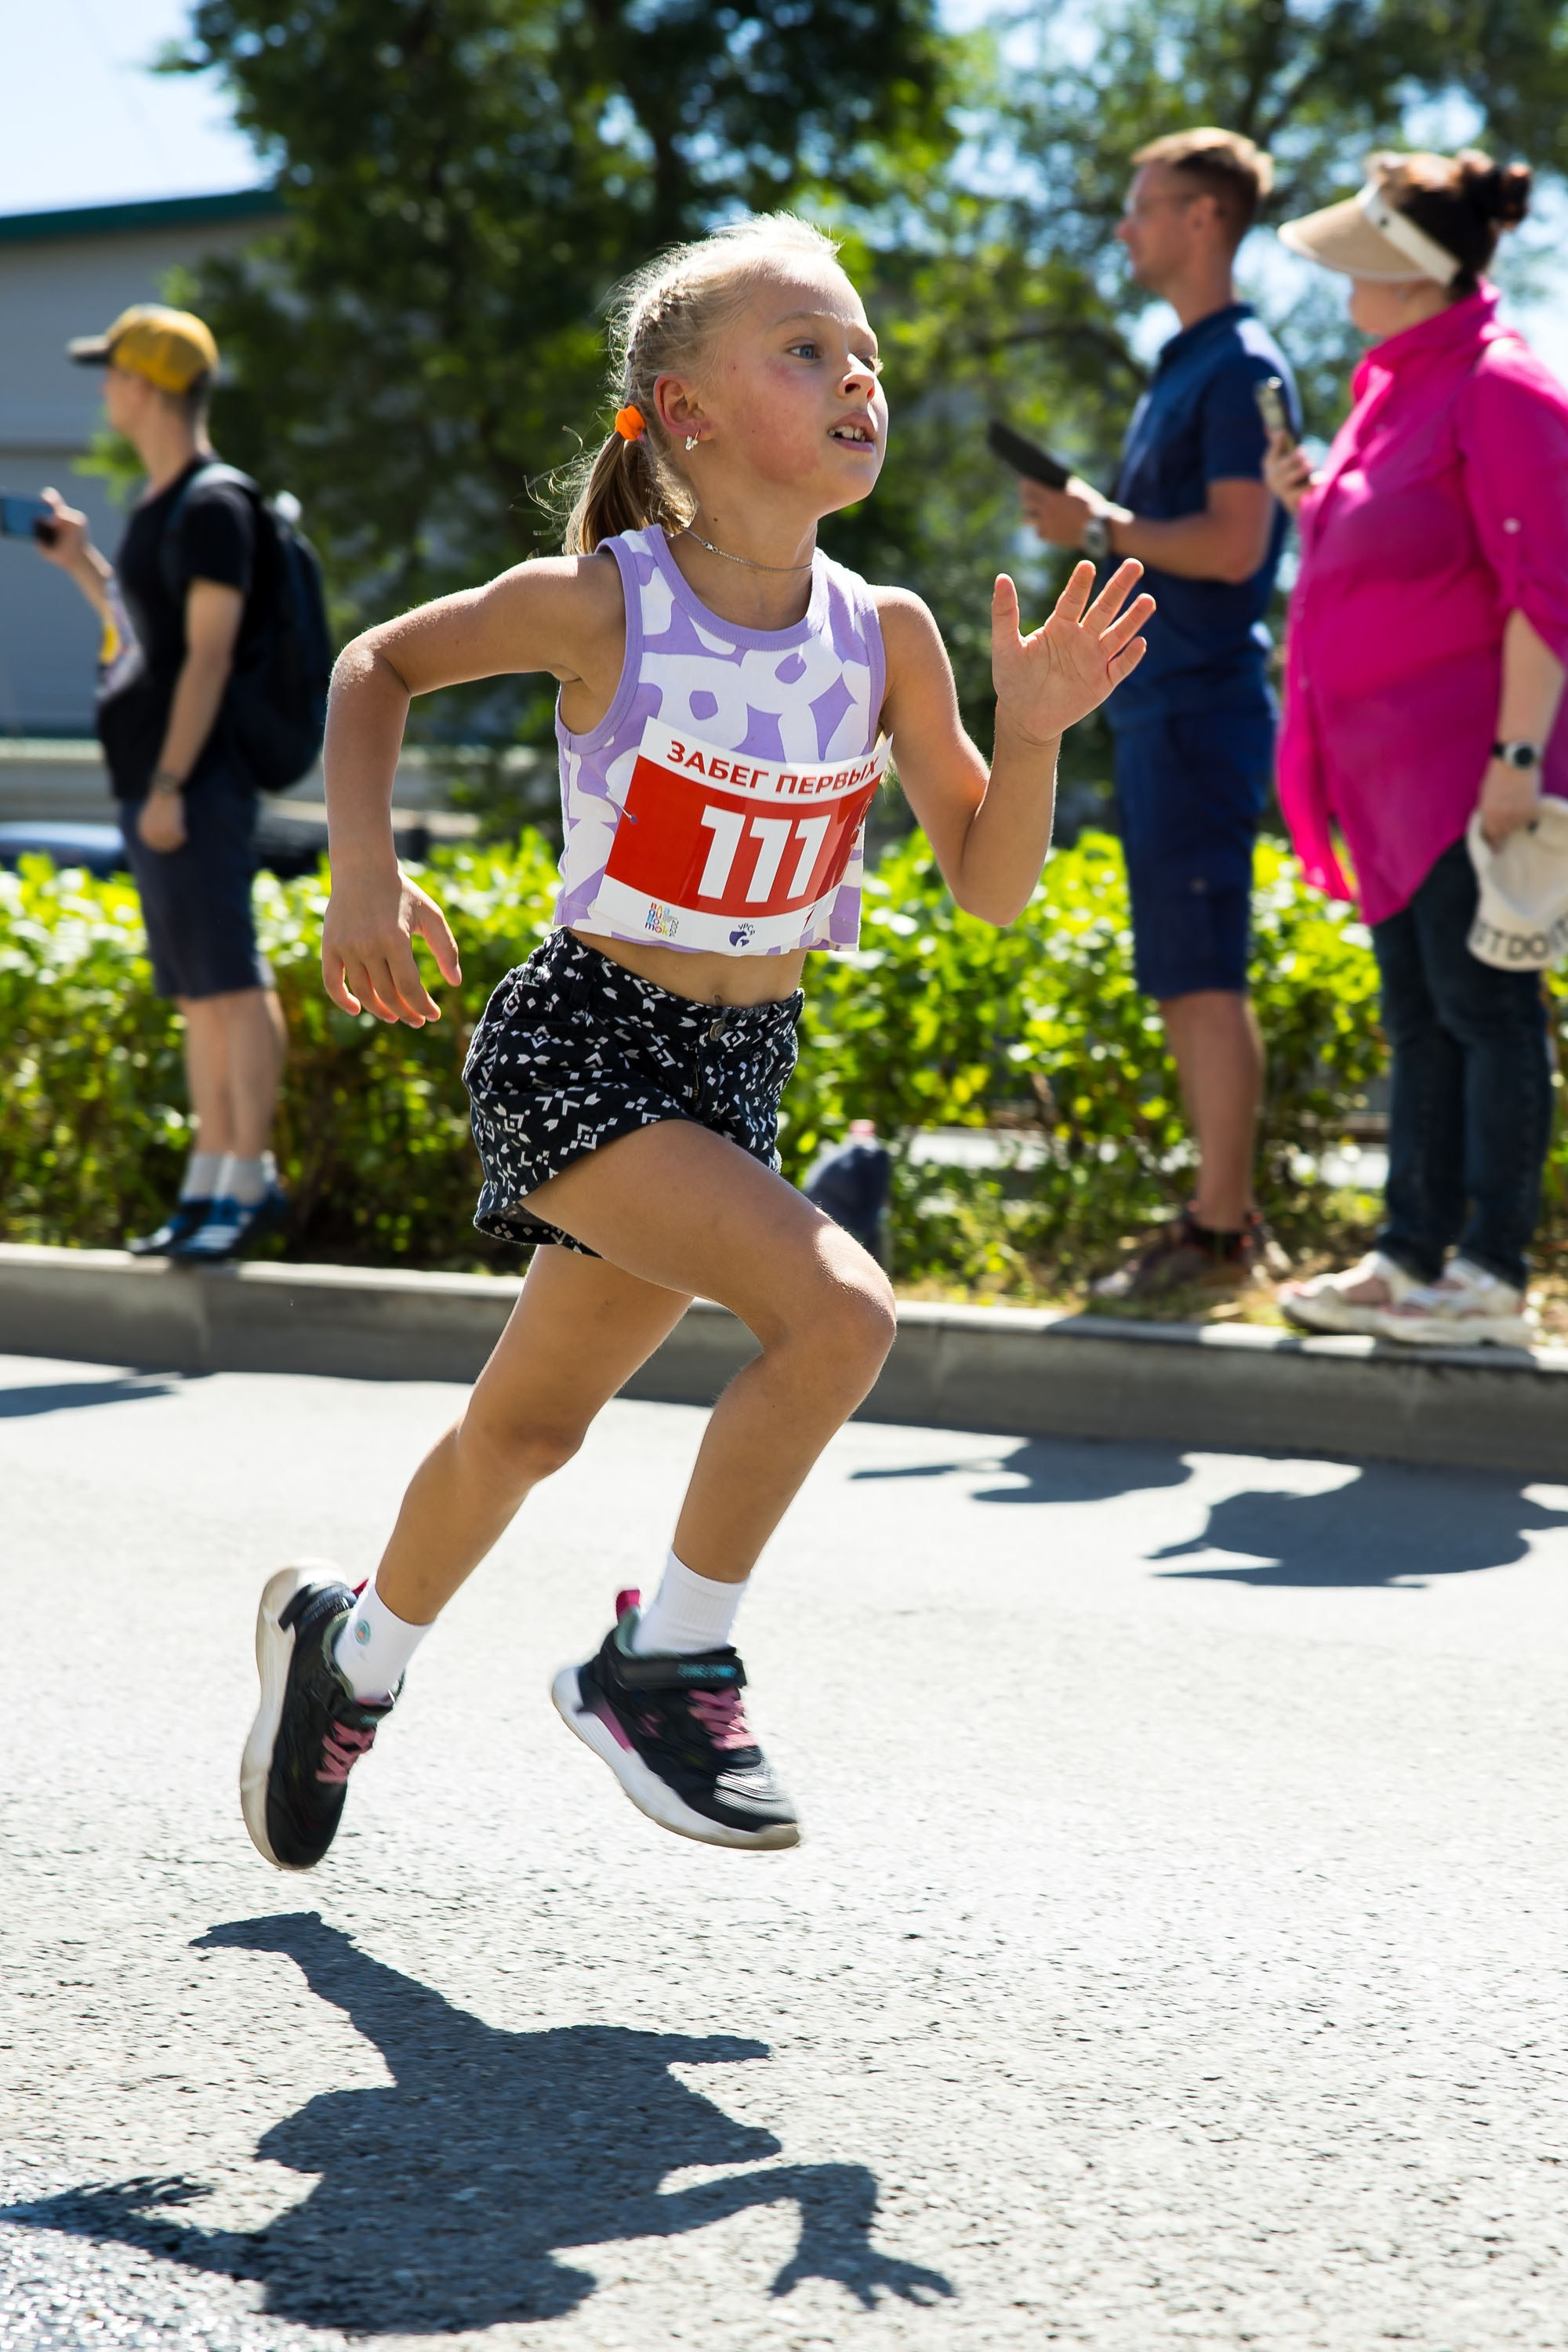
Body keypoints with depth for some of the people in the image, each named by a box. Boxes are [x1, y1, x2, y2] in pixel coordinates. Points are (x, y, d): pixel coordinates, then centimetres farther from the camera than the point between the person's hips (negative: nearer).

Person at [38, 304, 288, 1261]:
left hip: (197, 786, -10)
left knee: (232, 982, -9)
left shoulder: (212, 508, -11)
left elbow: (208, 655, -17)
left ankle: (250, 1181, -10)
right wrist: (83, 564, 22)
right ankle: (212, 1182, 13)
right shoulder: (159, 507, 17)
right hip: (155, 786, 10)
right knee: (198, 995, 10)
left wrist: (170, 784, -20)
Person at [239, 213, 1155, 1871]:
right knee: (839, 1312, -25)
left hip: (745, 1066, 5)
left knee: (531, 1423, 19)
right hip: (583, 1046, -5)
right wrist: (362, 872, -9)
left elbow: (991, 888, -1)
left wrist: (1033, 731, -17)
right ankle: (666, 1662, -8)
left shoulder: (886, 635, -4)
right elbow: (376, 666, 2)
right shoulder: (600, 606, -14)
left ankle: (351, 1648, 45)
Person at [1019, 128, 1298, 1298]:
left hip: (1202, 706, -10)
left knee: (1203, 976, -8)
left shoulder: (1243, 364, -11)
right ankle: (1226, 1213, 18)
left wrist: (1100, 527, -13)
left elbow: (1235, 544, -20)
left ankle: (1220, 1234, -5)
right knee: (1185, 979, 12)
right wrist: (1096, 523, 11)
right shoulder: (1184, 364, 18)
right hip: (1157, 706, 10)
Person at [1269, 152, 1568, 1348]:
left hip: (1466, 764, -10)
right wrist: (1314, 500, 8)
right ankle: (1413, 1256, 17)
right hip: (1390, 760, 10)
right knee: (1417, 1014, 12)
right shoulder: (1398, 378, 14)